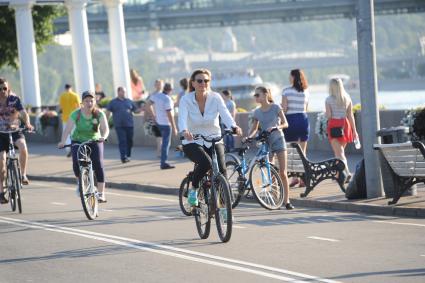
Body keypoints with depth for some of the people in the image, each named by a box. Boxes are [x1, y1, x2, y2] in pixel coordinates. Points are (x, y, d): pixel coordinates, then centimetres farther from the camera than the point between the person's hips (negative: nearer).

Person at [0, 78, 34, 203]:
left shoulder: (14, 99, -11)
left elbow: (23, 113, -19)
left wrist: (27, 123, -39)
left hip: (15, 129, 0)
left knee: (23, 147, -31)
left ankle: (23, 174, -16)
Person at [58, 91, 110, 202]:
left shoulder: (99, 114, -14)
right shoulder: (76, 114, -16)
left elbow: (105, 128, -25)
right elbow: (67, 129, -22)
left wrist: (103, 137, -47)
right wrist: (63, 141, -39)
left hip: (94, 141, 0)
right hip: (78, 141, 0)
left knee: (98, 164, -18)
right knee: (76, 163, -22)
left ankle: (101, 193, -12)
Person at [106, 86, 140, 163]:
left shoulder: (129, 101, 14)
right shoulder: (113, 102, 6)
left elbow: (135, 110, 15)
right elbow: (108, 112, 5)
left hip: (129, 125, 3)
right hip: (119, 126, -3)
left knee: (129, 141, 6)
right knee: (122, 142, -10)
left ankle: (128, 156, 19)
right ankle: (123, 157, -12)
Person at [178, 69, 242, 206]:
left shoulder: (216, 97, -7)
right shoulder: (186, 100, -10)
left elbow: (225, 114, -22)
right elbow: (182, 118, -26)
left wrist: (234, 127, -44)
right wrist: (184, 131, -49)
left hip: (214, 141, 2)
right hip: (192, 142, -2)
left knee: (221, 169, -22)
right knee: (205, 162, -32)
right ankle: (193, 189, -4)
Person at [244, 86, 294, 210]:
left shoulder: (275, 107, -4)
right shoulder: (257, 112, 4)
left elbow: (285, 124, -5)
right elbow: (254, 128, 12)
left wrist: (275, 127, -23)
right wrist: (248, 137, -8)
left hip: (278, 140, -3)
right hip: (265, 142, 3)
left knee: (282, 173, -7)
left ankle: (286, 200, -4)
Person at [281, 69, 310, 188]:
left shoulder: (286, 91, -6)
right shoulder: (306, 92, 8)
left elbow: (284, 109, -9)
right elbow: (305, 109, 11)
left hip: (291, 120, -4)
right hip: (304, 119, 4)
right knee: (303, 151, 9)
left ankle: (295, 177, -8)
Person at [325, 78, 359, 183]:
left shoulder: (329, 99, -7)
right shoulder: (347, 98, 4)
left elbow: (328, 115, -10)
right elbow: (350, 115, 5)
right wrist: (354, 130, 8)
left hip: (334, 125, -5)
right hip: (345, 124, 5)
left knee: (339, 152, -5)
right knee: (340, 151, 19)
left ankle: (347, 173, -22)